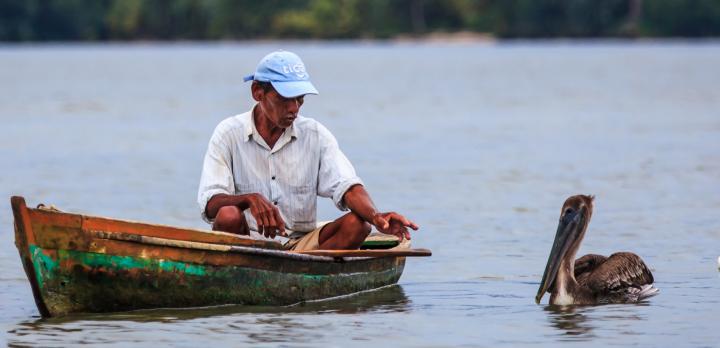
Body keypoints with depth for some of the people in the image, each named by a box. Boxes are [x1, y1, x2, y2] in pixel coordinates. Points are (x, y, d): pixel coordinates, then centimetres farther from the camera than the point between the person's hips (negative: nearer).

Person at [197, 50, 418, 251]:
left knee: (357, 223, -22)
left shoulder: (316, 135, 6)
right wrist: (250, 199, -33)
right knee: (228, 216, -34)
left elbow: (347, 186, -6)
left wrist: (375, 217, -28)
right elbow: (210, 205, -11)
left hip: (300, 244, 3)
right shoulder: (229, 134, -1)